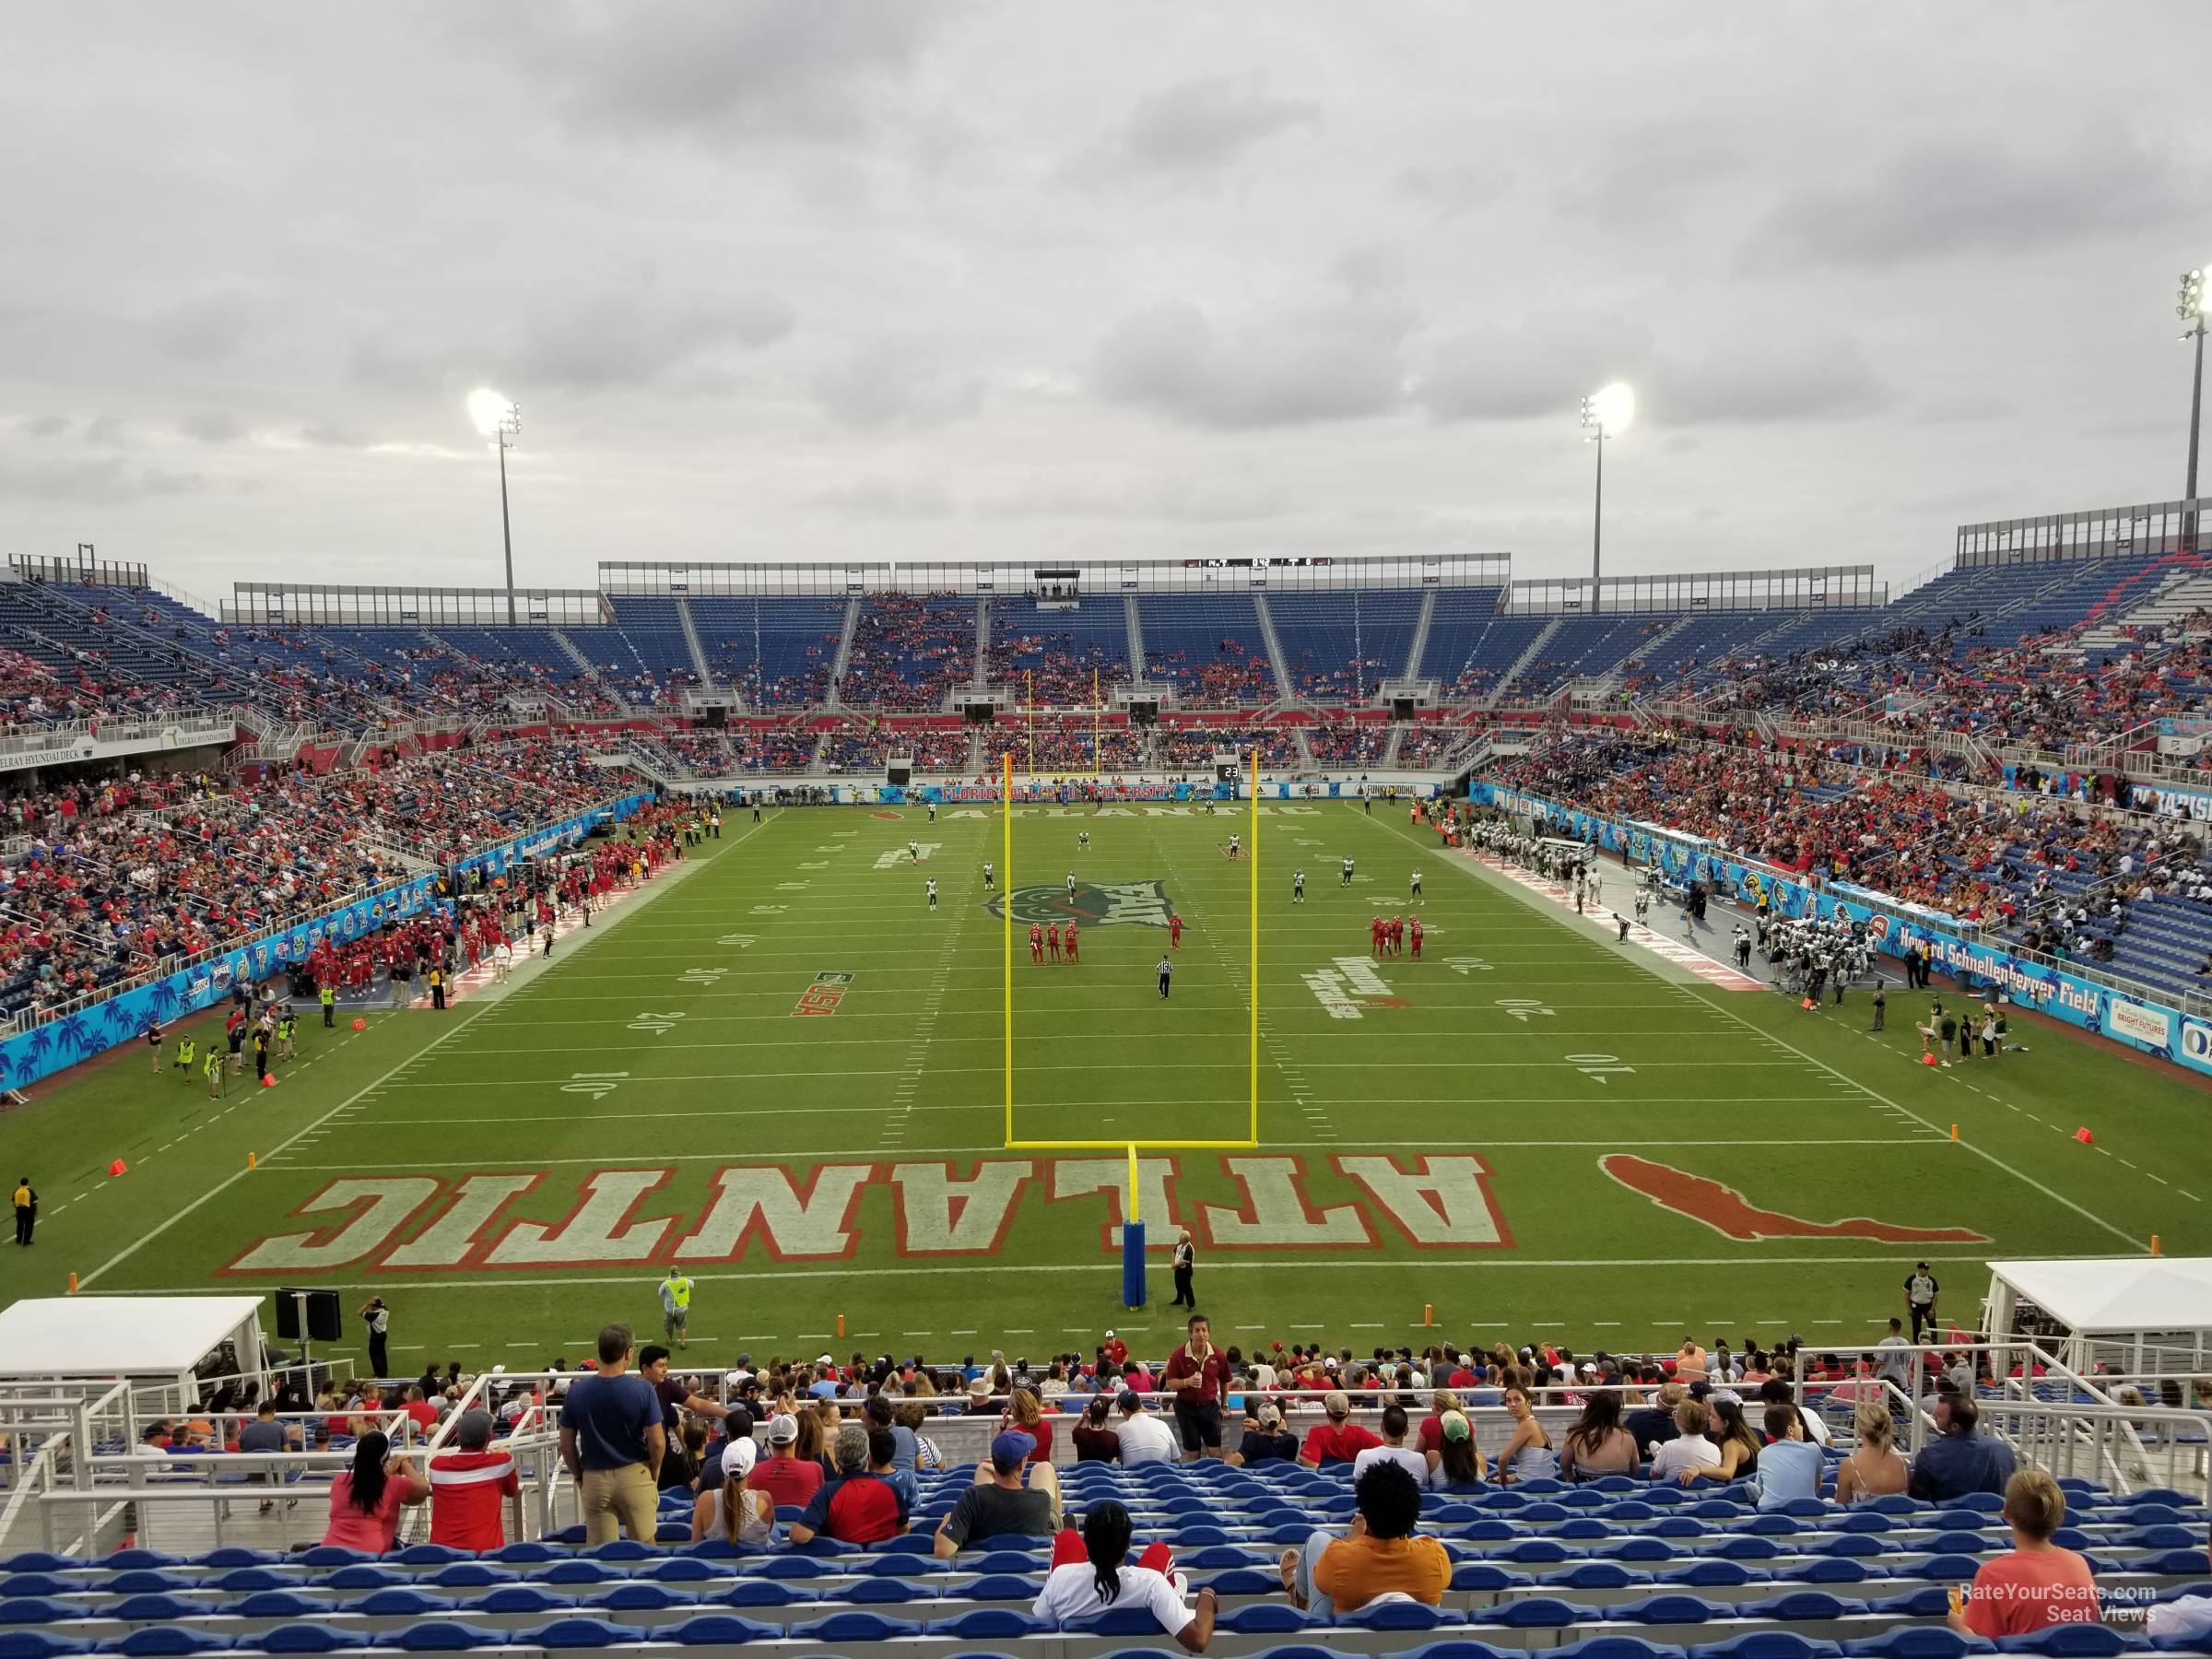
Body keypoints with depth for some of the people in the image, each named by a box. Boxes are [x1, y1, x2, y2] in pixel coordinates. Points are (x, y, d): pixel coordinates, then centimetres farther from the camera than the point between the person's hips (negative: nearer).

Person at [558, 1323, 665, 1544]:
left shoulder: (577, 1391, -6)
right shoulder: (642, 1389, -13)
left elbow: (566, 1445, 0)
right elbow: (657, 1442, -11)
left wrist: (579, 1476, 15)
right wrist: (654, 1470, 8)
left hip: (594, 1479, 2)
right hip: (634, 1476, -2)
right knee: (645, 1545, 12)